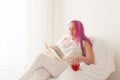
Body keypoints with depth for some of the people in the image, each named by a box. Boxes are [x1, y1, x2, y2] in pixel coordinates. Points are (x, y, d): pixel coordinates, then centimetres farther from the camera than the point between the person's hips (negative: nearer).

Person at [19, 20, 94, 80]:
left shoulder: (84, 43, 12)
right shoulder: (64, 39, 27)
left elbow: (91, 60, 0)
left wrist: (80, 58, -21)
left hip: (67, 67, -4)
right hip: (52, 64, 5)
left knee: (42, 57, -29)